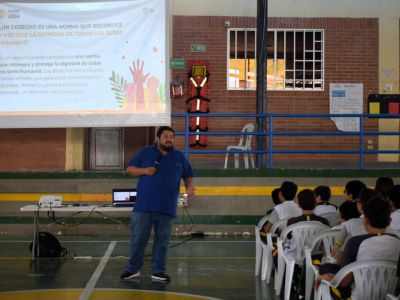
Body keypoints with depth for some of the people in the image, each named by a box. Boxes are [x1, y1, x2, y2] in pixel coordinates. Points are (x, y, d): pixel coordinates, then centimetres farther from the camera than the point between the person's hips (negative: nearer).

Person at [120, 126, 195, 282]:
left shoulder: (179, 157, 12)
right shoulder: (145, 152, 7)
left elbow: (188, 175, 16)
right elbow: (129, 169, 8)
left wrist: (189, 186, -5)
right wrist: (144, 171, -10)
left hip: (167, 208, 2)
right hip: (144, 205, -2)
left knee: (162, 241, 5)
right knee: (138, 238, 0)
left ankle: (158, 271, 14)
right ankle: (133, 269, 11)